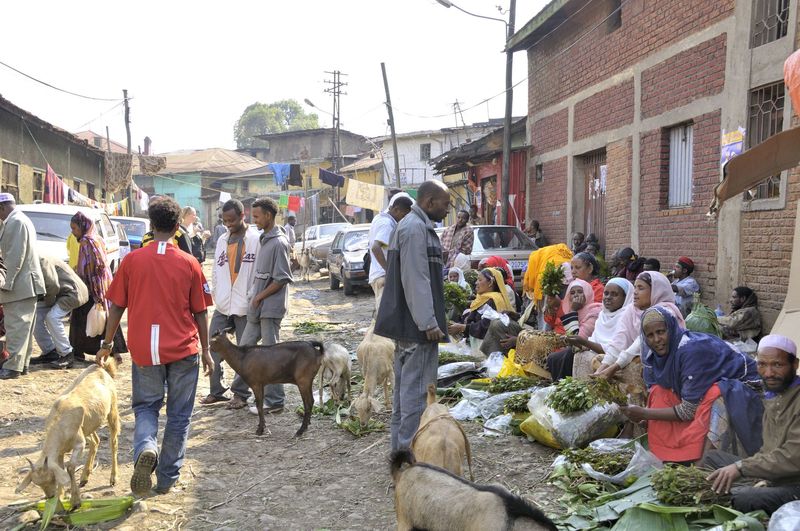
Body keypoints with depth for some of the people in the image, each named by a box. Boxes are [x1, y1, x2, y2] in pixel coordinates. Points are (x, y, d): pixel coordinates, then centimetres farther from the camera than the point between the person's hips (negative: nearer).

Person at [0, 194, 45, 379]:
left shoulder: (15, 222, -14)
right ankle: (22, 363, 19)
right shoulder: (21, 220, 19)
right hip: (26, 284, 10)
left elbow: (16, 256, -20)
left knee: (16, 327, -8)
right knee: (22, 326, 13)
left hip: (20, 285, -10)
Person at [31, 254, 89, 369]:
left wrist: (48, 301, -12)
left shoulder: (42, 261, -22)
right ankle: (49, 352, 10)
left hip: (72, 292, -10)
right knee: (36, 313, 4)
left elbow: (52, 285, -30)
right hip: (58, 294, 10)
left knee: (52, 317, -25)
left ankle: (67, 355, -15)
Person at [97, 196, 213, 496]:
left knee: (145, 406, 18)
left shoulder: (133, 261, -3)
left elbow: (116, 306, 2)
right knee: (179, 415, 12)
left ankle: (145, 449, -11)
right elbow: (200, 313, 0)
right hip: (183, 350, 0)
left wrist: (107, 344, 14)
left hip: (144, 351, 1)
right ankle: (167, 479, 17)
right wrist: (206, 351, 9)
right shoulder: (189, 264, -4)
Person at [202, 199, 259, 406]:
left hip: (245, 307, -5)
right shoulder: (222, 240, 11)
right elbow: (216, 270, 16)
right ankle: (216, 391, 17)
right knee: (212, 349, 6)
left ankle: (241, 392, 18)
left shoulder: (256, 240, -8)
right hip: (222, 305, 5)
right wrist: (215, 294, 7)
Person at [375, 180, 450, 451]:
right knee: (417, 386, -6)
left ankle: (401, 445, 25)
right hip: (417, 325, -11)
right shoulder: (416, 228, -16)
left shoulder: (411, 225, 18)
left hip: (406, 323, 11)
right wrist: (429, 323, -21)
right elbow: (416, 281, -21)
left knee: (405, 385, 16)